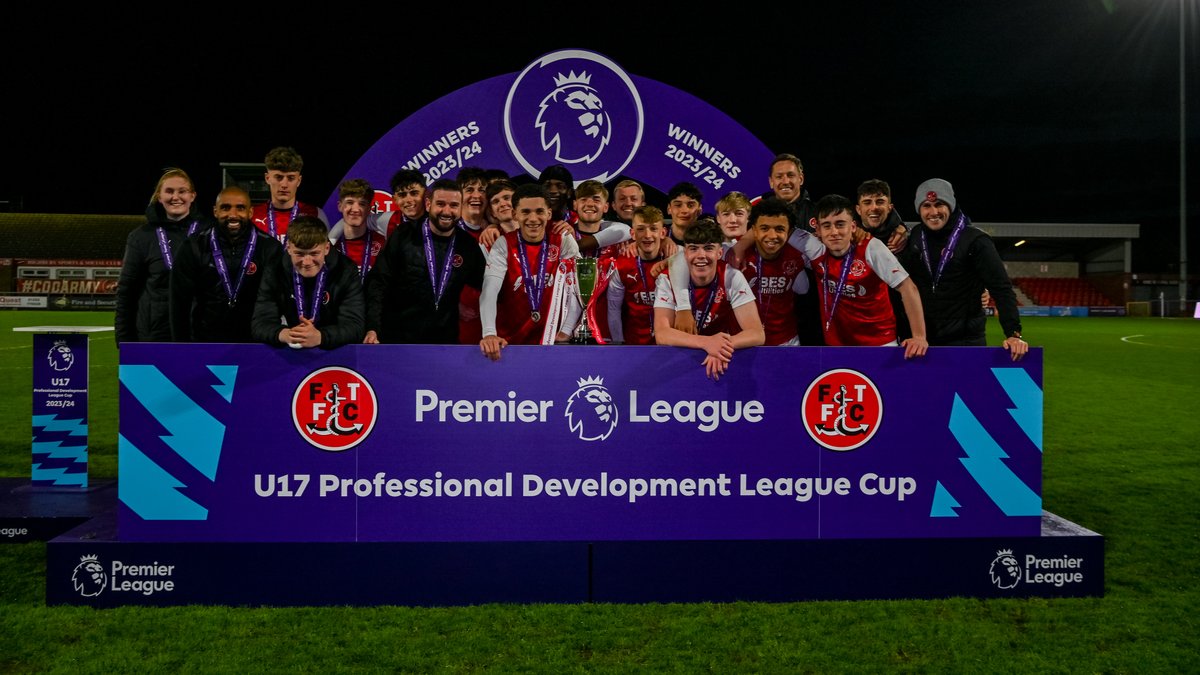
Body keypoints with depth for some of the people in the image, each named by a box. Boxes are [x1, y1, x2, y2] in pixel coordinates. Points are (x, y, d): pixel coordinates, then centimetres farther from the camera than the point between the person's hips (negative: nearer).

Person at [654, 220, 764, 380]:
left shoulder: (732, 278, -10)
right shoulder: (667, 279, -10)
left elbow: (757, 334, -15)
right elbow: (661, 334, -19)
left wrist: (722, 345, -35)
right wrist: (706, 342, -35)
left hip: (721, 360, 0)